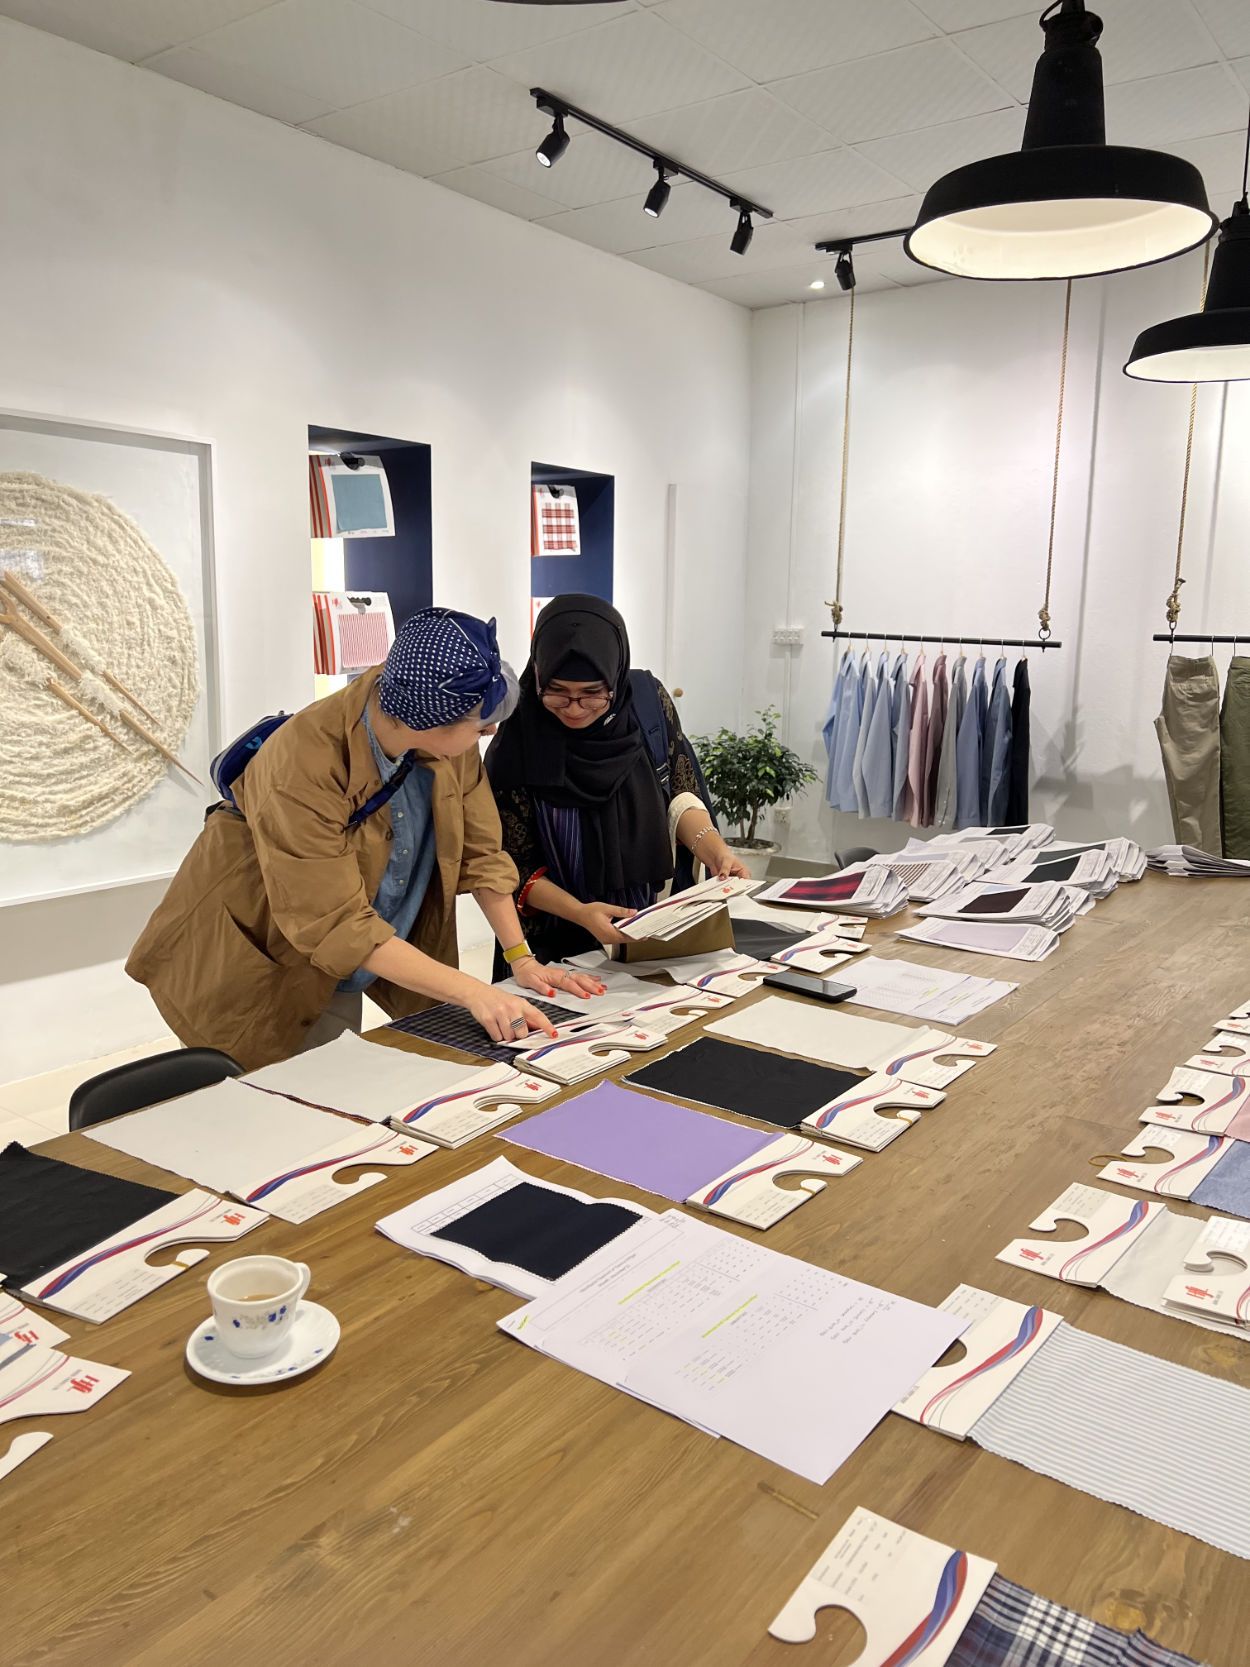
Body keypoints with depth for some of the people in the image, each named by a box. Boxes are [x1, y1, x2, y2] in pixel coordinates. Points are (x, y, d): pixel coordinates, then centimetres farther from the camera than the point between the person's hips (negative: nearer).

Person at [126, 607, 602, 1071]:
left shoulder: (448, 740, -16)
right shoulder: (303, 767, -34)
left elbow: (479, 850, -5)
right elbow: (337, 925, -33)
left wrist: (522, 960, -11)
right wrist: (472, 993, -37)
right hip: (253, 965, -5)